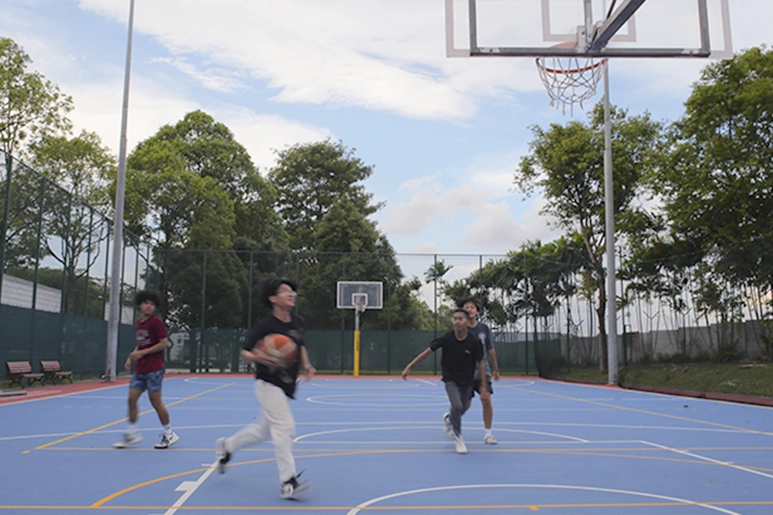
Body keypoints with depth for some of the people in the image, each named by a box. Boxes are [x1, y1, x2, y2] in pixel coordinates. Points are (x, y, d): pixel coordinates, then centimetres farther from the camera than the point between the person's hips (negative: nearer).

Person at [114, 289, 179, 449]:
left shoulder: (156, 322, -10)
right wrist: (132, 357, 9)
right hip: (140, 369, 7)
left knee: (155, 401, -2)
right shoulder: (138, 323, 13)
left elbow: (164, 343, -14)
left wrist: (142, 352, -16)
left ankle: (169, 434, 11)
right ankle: (132, 433, 16)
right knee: (132, 399, 4)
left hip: (154, 368, -7)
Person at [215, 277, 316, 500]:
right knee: (285, 427, -17)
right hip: (268, 383, -7)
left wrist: (306, 365, 3)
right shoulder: (264, 325, -16)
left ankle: (226, 446, 42)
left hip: (286, 386, 7)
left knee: (264, 430, 18)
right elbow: (245, 352, -10)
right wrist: (257, 357, -32)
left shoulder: (298, 322, 3)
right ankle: (288, 483, -12)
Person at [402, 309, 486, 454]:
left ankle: (448, 418, 50)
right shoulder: (446, 338, -17)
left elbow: (480, 363, -6)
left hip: (466, 381, 2)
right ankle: (458, 438, 1)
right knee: (457, 406, -22)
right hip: (450, 379, -2)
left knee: (460, 411, 12)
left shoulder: (474, 341, -16)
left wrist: (483, 385, -7)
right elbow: (427, 352, -10)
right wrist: (409, 367, -12)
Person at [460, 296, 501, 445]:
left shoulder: (484, 328, 3)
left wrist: (496, 370, 17)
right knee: (465, 405, 4)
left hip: (482, 370, 2)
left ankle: (487, 434, -1)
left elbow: (491, 350, 12)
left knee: (486, 398, -15)